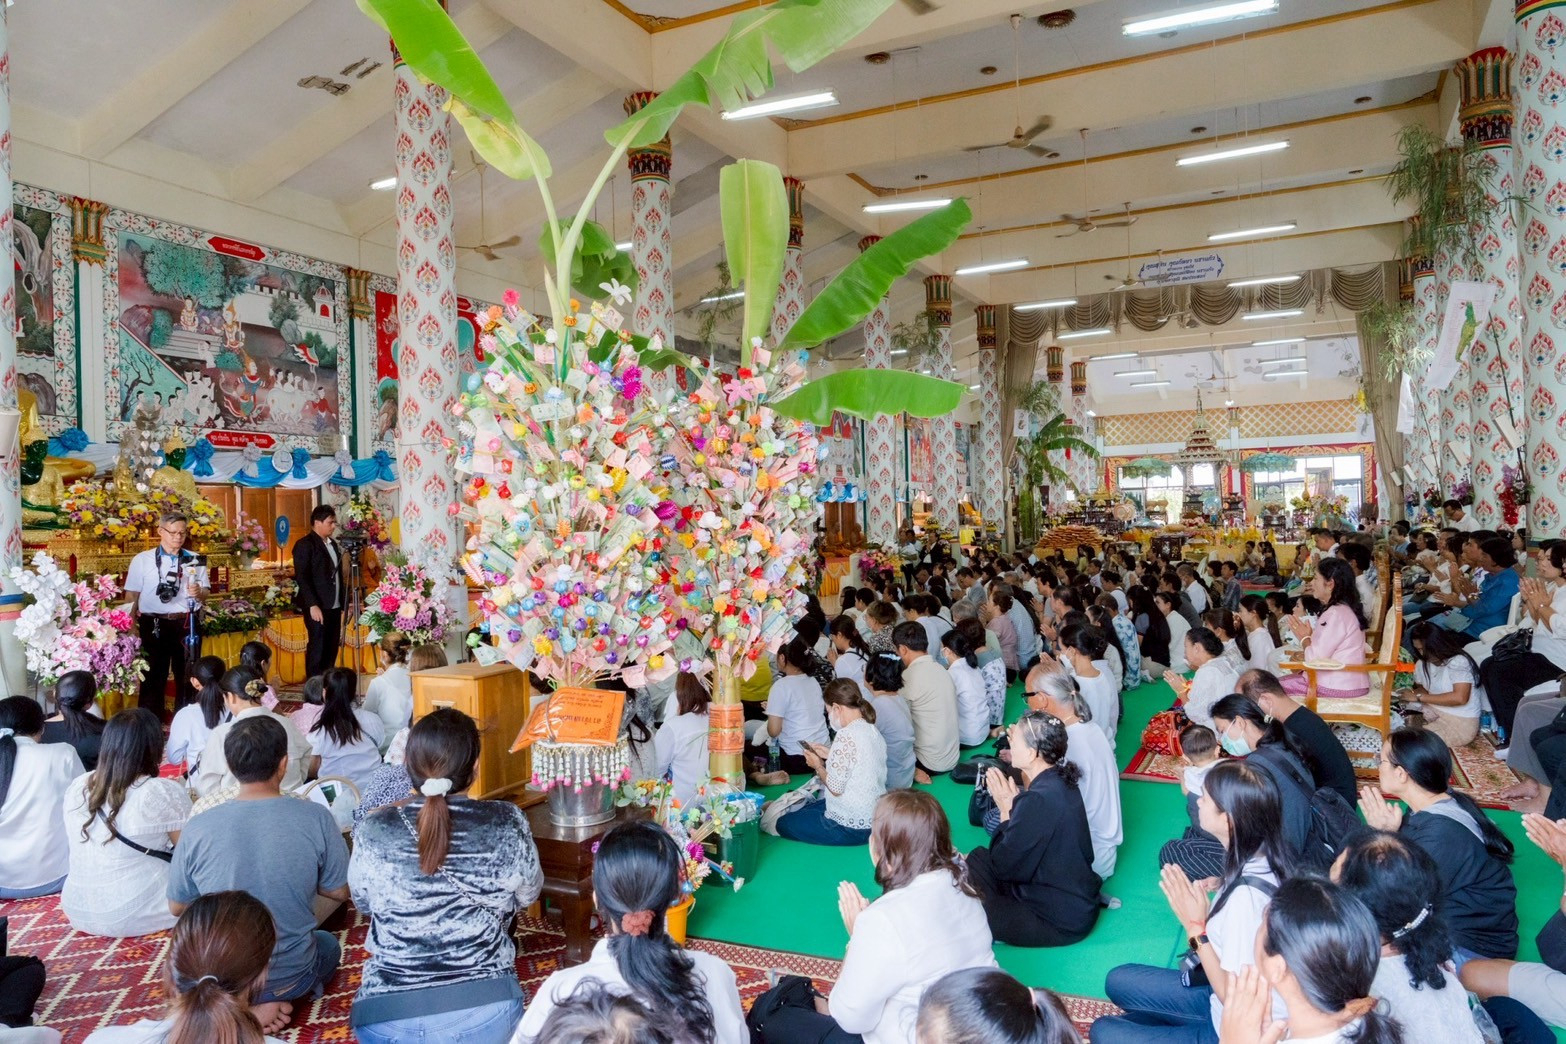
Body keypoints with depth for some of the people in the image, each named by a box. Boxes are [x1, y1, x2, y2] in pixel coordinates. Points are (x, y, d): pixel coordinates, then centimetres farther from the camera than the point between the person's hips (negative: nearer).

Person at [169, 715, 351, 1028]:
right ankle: (273, 1002, 5)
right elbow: (340, 892, -8)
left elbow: (177, 907, -2)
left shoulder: (197, 827, -18)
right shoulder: (316, 818, -21)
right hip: (291, 976, -1)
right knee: (329, 944, 35)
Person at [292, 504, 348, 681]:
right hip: (317, 607, -7)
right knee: (317, 649, -4)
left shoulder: (333, 544, 17)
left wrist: (343, 602, 11)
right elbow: (302, 578, -13)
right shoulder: (304, 545, -7)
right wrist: (313, 605, -20)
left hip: (334, 606, 7)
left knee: (332, 649, 7)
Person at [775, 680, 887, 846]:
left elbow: (835, 788, -22)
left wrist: (818, 766, -4)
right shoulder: (872, 730, 3)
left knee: (784, 823, 9)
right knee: (801, 807, 28)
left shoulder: (846, 736, -23)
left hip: (852, 828, -10)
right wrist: (830, 756, 11)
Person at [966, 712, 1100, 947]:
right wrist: (1014, 802, -6)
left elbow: (1004, 865, -20)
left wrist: (1006, 809, -11)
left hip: (1061, 922, -9)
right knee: (979, 857, 13)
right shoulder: (1060, 781, -1)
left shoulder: (1039, 801, -30)